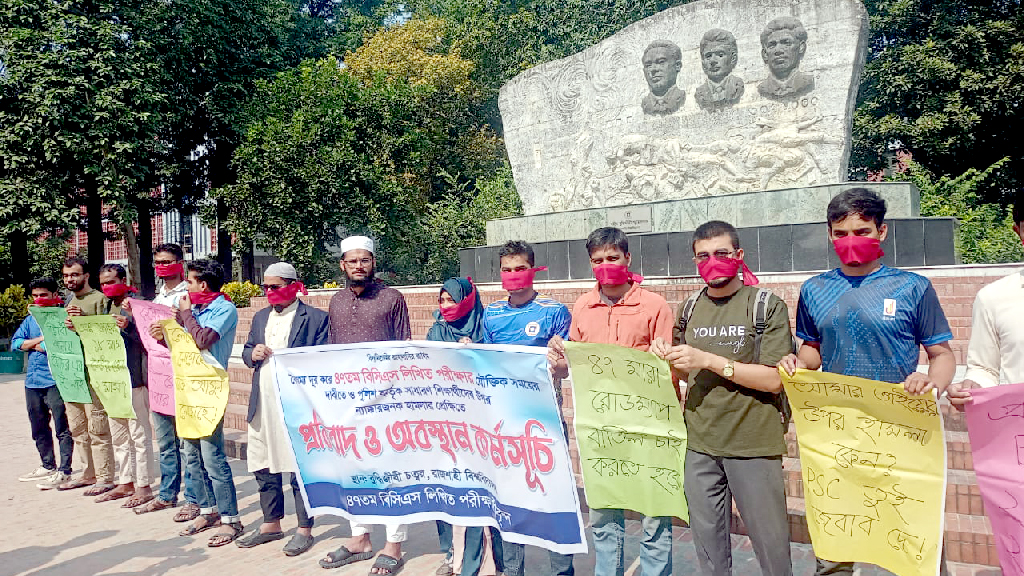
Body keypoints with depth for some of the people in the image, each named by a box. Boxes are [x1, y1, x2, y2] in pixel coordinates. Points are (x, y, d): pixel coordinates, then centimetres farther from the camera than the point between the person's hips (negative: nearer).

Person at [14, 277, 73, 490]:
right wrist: (40, 339, -6)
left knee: (62, 428, -6)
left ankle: (64, 471, -1)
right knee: (39, 428, 17)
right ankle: (47, 466, 29)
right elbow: (15, 343, 10)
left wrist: (33, 344, -6)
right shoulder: (30, 319, 18)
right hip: (33, 380, 8)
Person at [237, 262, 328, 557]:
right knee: (264, 465, 15)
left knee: (300, 467, -1)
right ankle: (271, 524, 31)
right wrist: (253, 354, -1)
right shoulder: (260, 317, 17)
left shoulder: (315, 318, -4)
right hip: (262, 403, 7)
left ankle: (305, 529, 13)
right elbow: (246, 353, 21)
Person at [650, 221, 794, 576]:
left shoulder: (767, 306, -5)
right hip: (699, 443, 4)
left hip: (754, 443, -4)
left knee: (770, 540, 5)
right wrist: (668, 360, -3)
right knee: (707, 541, 14)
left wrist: (708, 359, -18)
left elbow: (774, 379, -13)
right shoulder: (690, 309, 9)